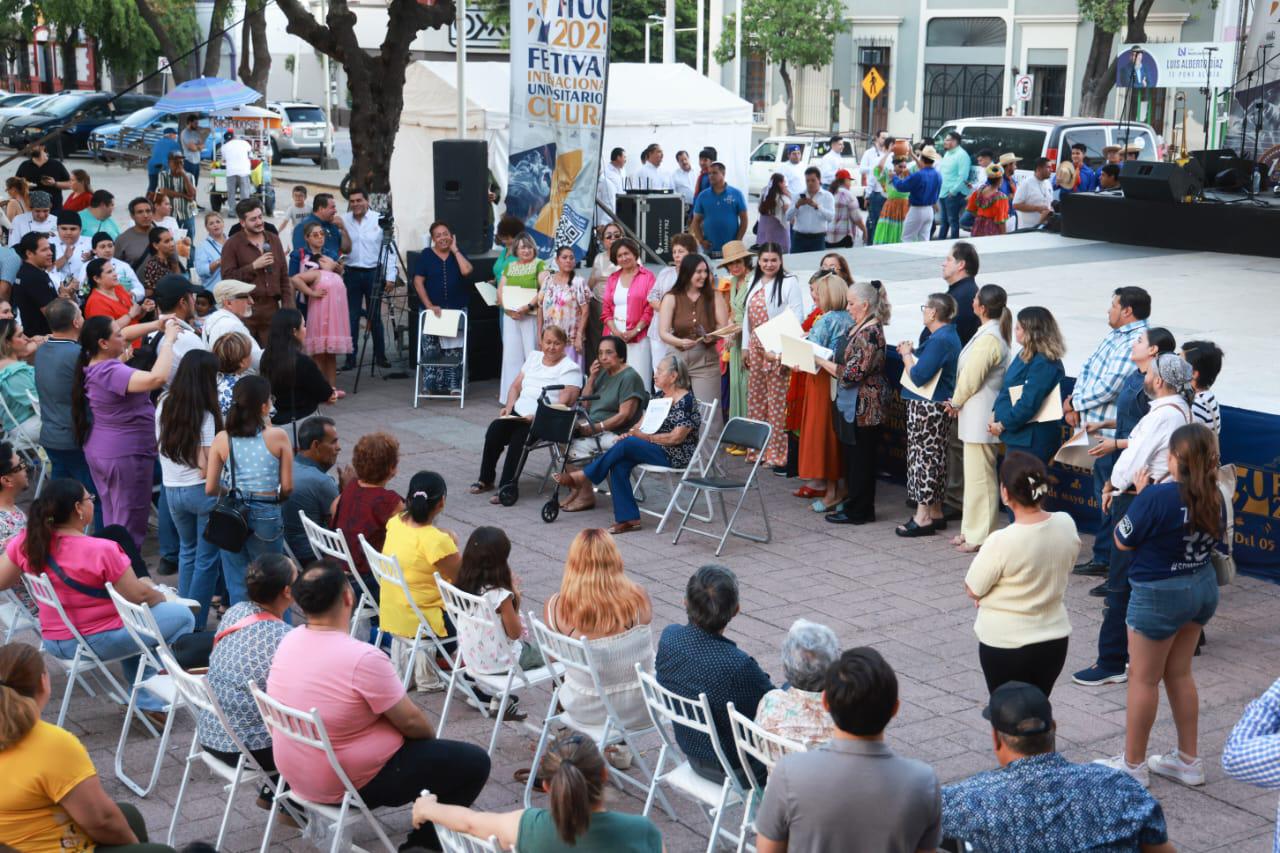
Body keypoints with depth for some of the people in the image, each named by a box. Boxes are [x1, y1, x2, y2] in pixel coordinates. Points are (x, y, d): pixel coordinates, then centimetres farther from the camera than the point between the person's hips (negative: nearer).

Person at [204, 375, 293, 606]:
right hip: (267, 515, -2)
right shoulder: (278, 436, -8)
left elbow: (210, 489, -1)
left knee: (237, 585, 11)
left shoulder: (222, 439, -2)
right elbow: (287, 487, -5)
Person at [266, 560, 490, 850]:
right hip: (349, 784, -8)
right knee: (473, 762, 1)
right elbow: (410, 722, -17)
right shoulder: (363, 658, -29)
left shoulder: (290, 640, -5)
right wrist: (432, 736, 5)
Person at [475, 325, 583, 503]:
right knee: (494, 429, -22)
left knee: (519, 437, -32)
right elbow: (516, 386, 20)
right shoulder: (534, 357, 20)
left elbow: (564, 402, -13)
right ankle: (486, 479, -7)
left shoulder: (570, 369, -1)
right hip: (518, 413, 6)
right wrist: (508, 407, 2)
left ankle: (507, 487, -23)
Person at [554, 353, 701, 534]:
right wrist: (631, 432, -8)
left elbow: (676, 437, -18)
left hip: (677, 456, -8)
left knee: (626, 444, -27)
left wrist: (646, 437, -19)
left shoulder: (686, 401, -12)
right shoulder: (660, 396, 13)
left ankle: (581, 477, -16)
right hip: (656, 449, 8)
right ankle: (628, 518, -22)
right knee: (619, 464, -20)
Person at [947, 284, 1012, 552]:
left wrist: (956, 402, -2)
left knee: (979, 475, -3)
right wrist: (958, 402, 9)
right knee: (974, 473, 16)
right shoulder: (993, 333, 12)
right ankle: (972, 530, 25)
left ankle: (980, 535, 3)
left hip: (979, 417, -10)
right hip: (976, 415, 10)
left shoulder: (989, 338, -20)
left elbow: (971, 378, -17)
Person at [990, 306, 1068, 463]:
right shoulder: (1025, 356, 12)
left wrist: (1003, 424, -14)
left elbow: (1029, 404, -24)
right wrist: (995, 413, 2)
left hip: (1032, 440, -10)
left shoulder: (1044, 363, -20)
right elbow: (1006, 389, 17)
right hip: (1018, 436, 10)